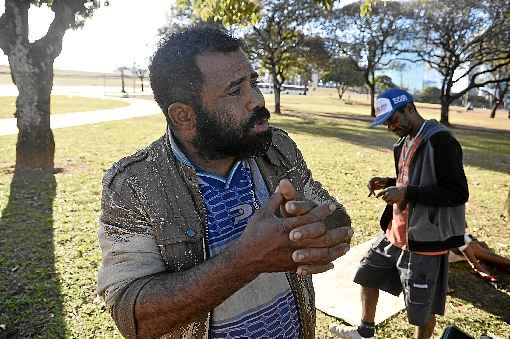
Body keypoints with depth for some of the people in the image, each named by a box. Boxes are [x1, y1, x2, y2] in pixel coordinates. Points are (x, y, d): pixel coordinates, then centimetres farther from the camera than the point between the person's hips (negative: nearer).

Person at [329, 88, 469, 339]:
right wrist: (390, 183, 3)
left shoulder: (440, 141, -19)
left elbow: (458, 193, -22)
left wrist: (407, 193, -27)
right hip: (396, 233, 9)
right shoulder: (405, 142, 9)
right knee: (368, 274, 21)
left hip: (426, 240, -9)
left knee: (423, 309, 8)